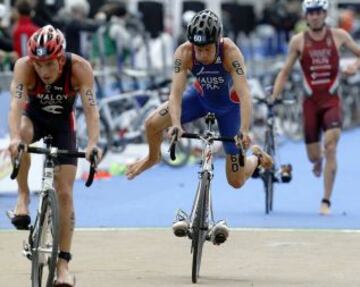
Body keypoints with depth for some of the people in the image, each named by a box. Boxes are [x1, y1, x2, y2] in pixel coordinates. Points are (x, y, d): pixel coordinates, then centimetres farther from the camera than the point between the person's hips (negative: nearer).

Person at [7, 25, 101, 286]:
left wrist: (93, 143, -54)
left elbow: (91, 108, -37)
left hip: (63, 123, 0)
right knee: (22, 135, -39)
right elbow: (17, 103, -43)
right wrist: (15, 137, -61)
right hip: (34, 116, 0)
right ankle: (23, 197, -20)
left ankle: (63, 264, 0)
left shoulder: (80, 68, -31)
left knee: (65, 193, -6)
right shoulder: (24, 66, -31)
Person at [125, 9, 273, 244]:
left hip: (229, 104, -2)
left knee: (236, 181, -2)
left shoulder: (230, 52, -38)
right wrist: (176, 124, -54)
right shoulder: (184, 53, -31)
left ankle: (257, 157, 35)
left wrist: (245, 131, -57)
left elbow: (244, 93, -45)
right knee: (153, 124, -19)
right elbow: (176, 91, -37)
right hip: (201, 96, 2)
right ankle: (153, 157, 17)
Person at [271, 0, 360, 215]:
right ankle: (318, 160, 44)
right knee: (313, 156, 4)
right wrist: (273, 97, -3)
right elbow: (285, 72, 7)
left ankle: (326, 201, -14)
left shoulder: (338, 36, 0)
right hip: (310, 102, 1)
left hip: (332, 101, -1)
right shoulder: (298, 41, 1)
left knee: (330, 147, -19)